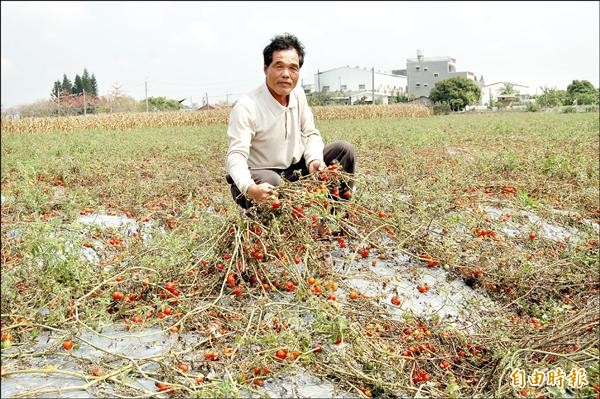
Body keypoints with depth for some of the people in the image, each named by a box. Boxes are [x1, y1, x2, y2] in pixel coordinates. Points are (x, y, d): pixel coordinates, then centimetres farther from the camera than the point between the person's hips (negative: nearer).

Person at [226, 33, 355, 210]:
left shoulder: (298, 94, -2)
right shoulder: (246, 107, -23)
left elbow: (311, 134, 5)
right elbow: (236, 155, -30)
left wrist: (314, 160, -18)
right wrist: (249, 188, -51)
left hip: (295, 168, 7)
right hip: (259, 174, -6)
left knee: (344, 149, -4)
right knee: (271, 182, -41)